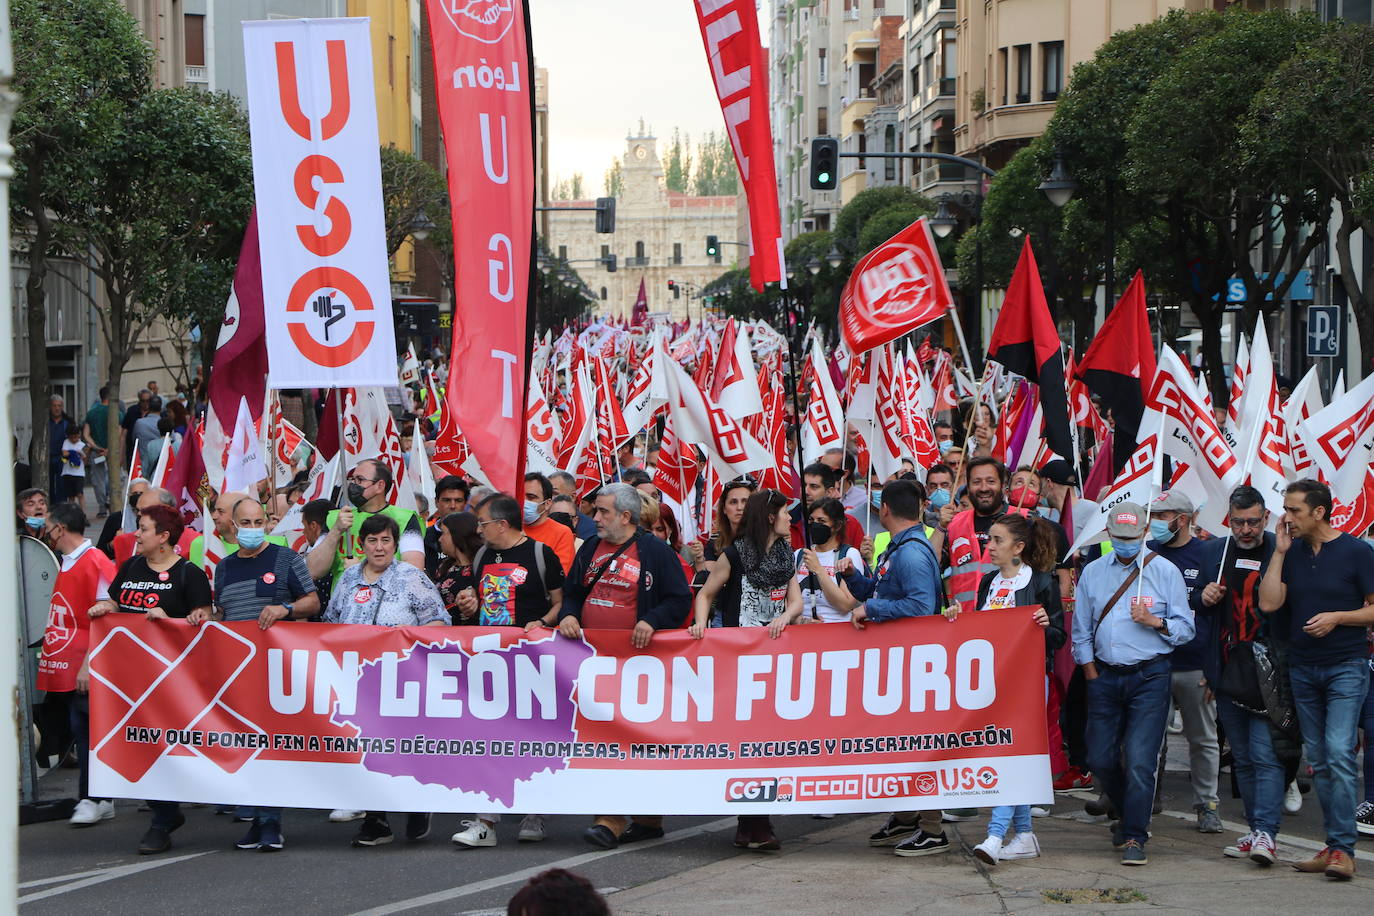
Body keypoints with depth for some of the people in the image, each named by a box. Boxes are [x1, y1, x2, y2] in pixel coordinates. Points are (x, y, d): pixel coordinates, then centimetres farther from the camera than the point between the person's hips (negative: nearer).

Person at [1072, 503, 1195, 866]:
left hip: (1149, 676, -4)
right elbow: (1081, 630, 16)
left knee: (1139, 760, -12)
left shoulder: (1165, 572, 1)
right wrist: (1090, 671, 8)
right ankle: (1129, 815, 29)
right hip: (1105, 675, 4)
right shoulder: (1092, 572, 11)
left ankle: (1134, 837, -5)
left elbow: (1185, 628, 1)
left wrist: (1155, 621, -16)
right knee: (1100, 760, 4)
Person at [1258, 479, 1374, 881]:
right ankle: (1333, 845, 13)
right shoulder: (1291, 552, 7)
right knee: (1318, 760, 7)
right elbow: (1268, 603, -3)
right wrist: (1279, 553, -5)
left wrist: (1337, 616, -16)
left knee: (1339, 752, -16)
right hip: (1303, 668, 5)